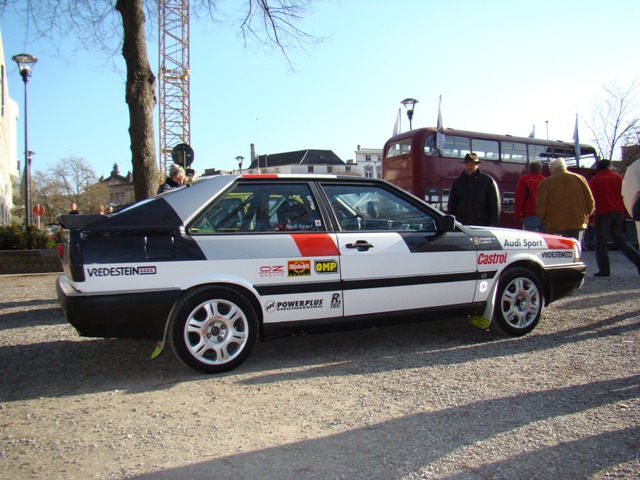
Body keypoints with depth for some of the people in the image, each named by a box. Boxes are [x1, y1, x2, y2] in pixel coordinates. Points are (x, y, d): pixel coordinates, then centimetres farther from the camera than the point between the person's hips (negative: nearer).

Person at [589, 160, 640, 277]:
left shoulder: (594, 180, 4)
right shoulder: (618, 177, 11)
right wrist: (626, 213, 16)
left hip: (603, 214, -4)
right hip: (619, 212, 4)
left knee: (601, 243, 1)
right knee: (619, 240, 14)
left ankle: (604, 270, -4)